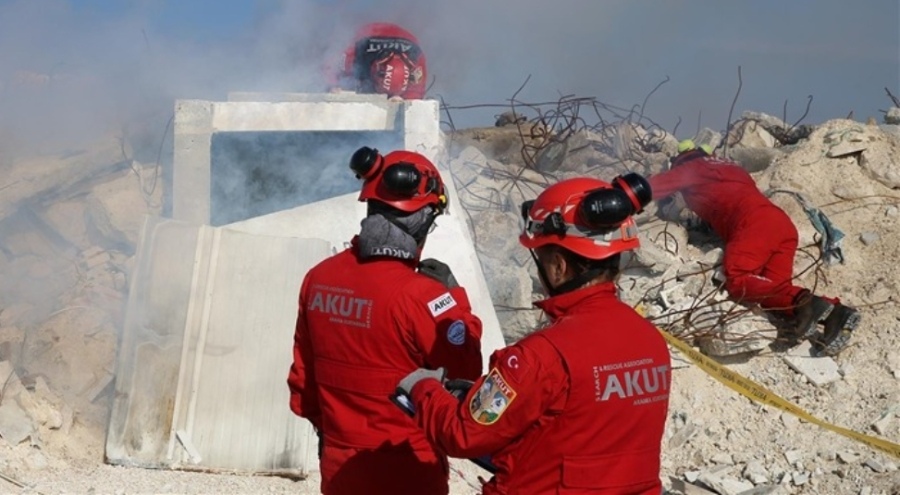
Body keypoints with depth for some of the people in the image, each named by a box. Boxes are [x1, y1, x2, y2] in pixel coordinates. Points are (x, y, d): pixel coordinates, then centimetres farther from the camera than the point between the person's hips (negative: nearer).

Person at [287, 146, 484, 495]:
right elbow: (466, 373, -14)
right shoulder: (417, 293, -22)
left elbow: (303, 375, 10)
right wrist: (453, 296, -6)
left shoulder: (319, 277, -1)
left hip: (339, 467, 6)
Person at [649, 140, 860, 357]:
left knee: (737, 280, -21)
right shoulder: (731, 168, 40)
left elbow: (652, 187, 23)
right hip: (783, 224, 7)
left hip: (753, 223, -7)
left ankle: (803, 301, -39)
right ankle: (834, 312, -27)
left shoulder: (691, 168, 19)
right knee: (775, 289, -5)